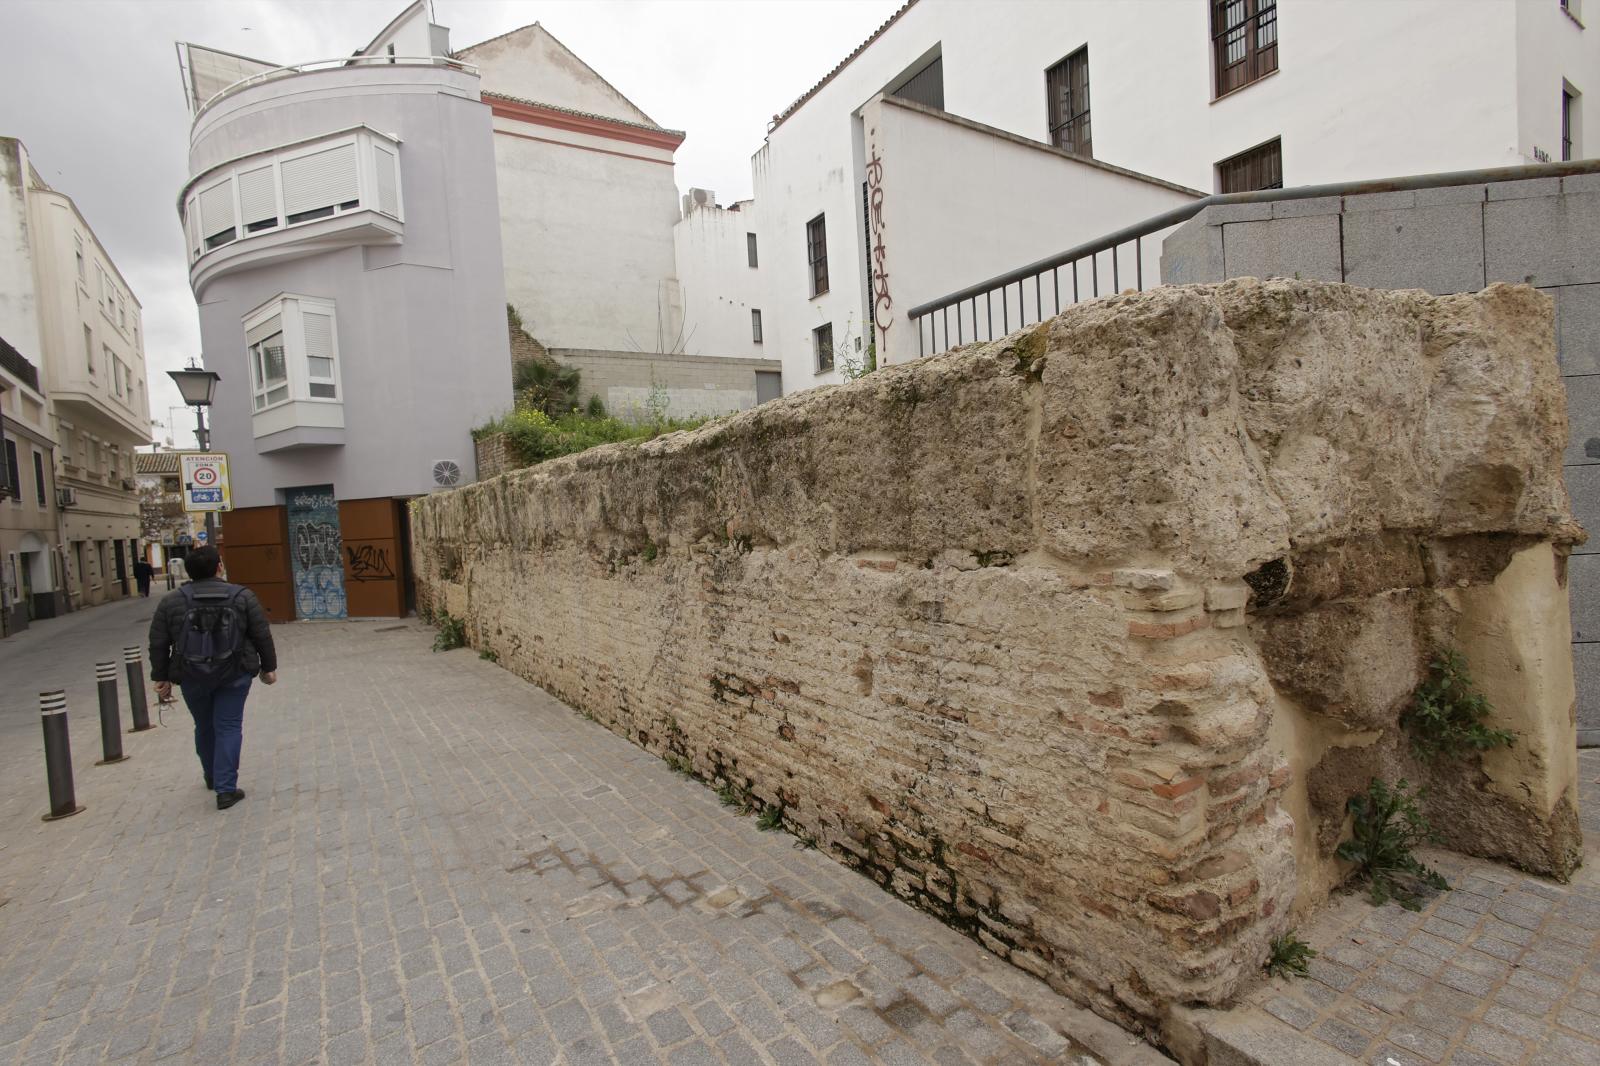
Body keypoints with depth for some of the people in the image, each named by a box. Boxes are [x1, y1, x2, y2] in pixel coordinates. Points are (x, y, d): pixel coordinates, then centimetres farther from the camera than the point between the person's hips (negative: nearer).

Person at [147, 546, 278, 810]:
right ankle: (226, 790, 1)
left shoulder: (170, 603, -2)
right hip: (234, 674, -2)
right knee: (228, 728, 4)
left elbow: (158, 645, 2)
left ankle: (212, 777, 39)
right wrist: (268, 667, 7)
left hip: (192, 677, 2)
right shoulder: (242, 597, -5)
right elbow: (262, 636, -3)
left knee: (204, 727, 20)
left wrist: (161, 678, 12)